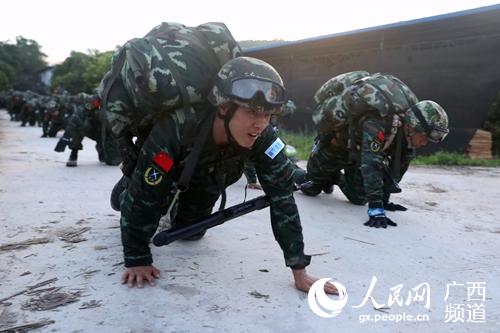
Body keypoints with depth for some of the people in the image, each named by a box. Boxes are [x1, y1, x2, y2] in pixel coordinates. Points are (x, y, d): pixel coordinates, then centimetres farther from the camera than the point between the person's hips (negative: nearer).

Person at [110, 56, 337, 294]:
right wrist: (137, 260, -34)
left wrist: (299, 272, -33)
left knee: (191, 232, 10)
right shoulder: (175, 128, -47)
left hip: (206, 179, 3)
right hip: (168, 170, -2)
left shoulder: (263, 139, -36)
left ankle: (178, 210, 43)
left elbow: (282, 197, -33)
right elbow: (144, 195, -40)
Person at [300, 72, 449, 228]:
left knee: (359, 198, 7)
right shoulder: (378, 124, -44)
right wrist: (376, 211, -56)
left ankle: (336, 179, 34)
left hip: (357, 145, 6)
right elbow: (371, 166, -51)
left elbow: (399, 165, -11)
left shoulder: (409, 121, -21)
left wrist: (384, 199, -11)